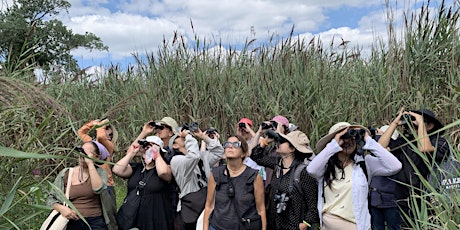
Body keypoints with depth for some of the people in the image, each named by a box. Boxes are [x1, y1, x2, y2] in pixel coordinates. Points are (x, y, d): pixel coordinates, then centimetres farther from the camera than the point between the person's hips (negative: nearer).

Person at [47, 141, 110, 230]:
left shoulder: (100, 172, -1)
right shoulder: (65, 174, 4)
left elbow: (98, 189, -22)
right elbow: (51, 199, 8)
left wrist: (90, 164, -19)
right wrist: (61, 208, -12)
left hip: (96, 223, -1)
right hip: (72, 223, 1)